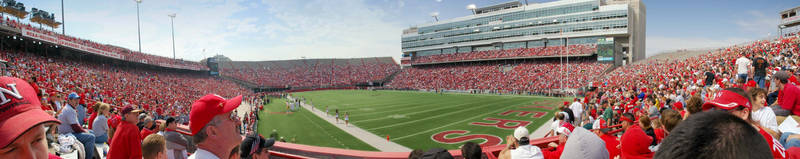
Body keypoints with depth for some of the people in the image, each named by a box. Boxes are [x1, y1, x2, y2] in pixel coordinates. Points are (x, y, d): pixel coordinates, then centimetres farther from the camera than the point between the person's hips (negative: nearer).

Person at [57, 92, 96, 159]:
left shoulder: (66, 108, 15)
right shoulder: (70, 110, -20)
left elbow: (76, 123, 19)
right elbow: (75, 127, -23)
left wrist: (83, 129, 8)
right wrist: (84, 131, -8)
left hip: (67, 133, 11)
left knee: (91, 132, 19)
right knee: (91, 137, -22)